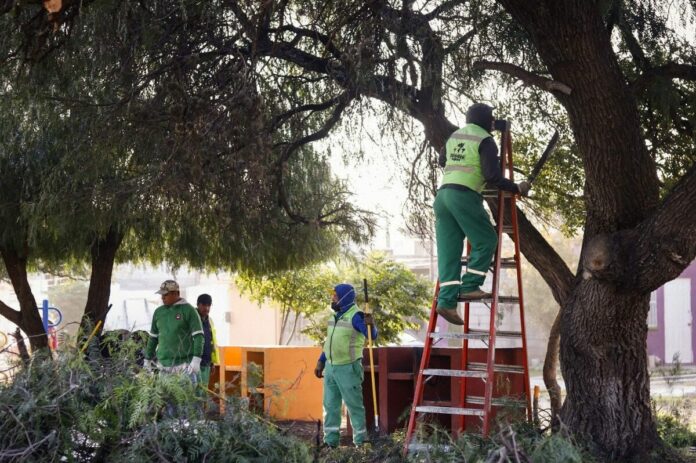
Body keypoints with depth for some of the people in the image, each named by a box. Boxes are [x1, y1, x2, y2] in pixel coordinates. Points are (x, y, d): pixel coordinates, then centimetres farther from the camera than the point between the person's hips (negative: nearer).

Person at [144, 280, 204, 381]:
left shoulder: (188, 310, -2)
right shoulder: (158, 312, 14)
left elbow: (198, 336, -7)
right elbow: (153, 338, 22)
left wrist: (196, 360, -15)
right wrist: (147, 359, 21)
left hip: (185, 365, -5)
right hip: (163, 366, 5)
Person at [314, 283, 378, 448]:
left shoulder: (356, 316, -14)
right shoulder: (335, 316, 12)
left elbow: (372, 335, -28)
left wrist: (370, 325, -50)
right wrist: (321, 362, 18)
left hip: (348, 368, -8)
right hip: (330, 367, 8)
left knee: (354, 405, -2)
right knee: (330, 405, 12)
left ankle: (360, 441, 6)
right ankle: (330, 440, 20)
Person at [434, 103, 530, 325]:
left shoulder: (454, 136, 20)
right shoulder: (485, 140, -2)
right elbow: (492, 176, -10)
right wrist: (517, 189, 0)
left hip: (442, 194, 7)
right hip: (465, 196, -7)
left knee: (449, 250, 2)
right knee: (486, 240, 4)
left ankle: (447, 300, -6)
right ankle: (469, 287, -5)